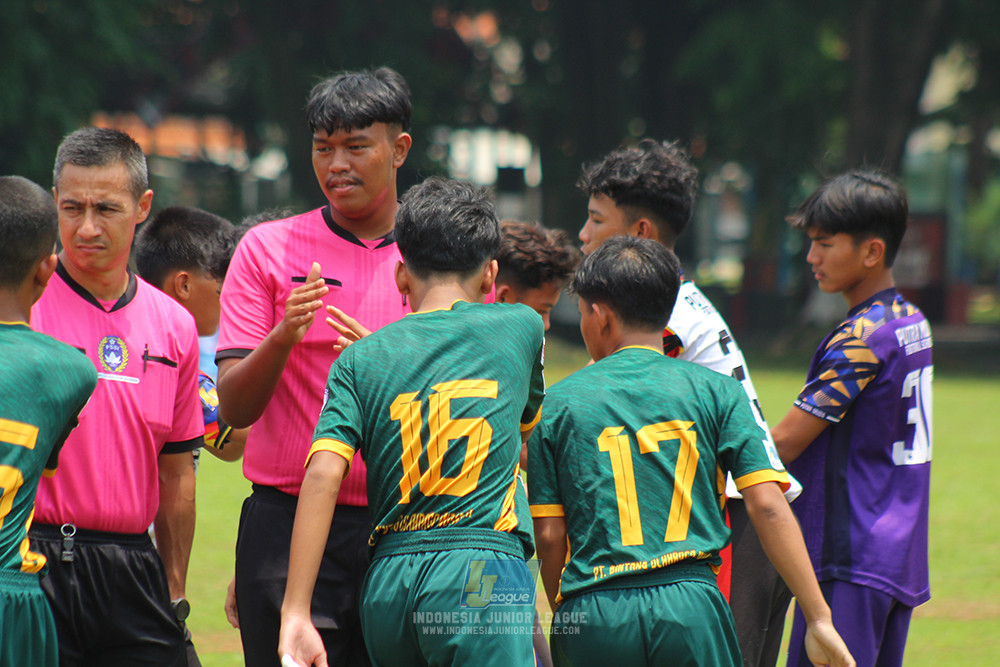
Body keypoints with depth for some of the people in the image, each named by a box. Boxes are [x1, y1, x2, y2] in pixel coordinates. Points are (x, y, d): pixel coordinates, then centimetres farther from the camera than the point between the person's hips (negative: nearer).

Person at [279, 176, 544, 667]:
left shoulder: (361, 360, 9)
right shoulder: (520, 327, 9)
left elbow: (323, 475, -5)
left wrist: (295, 613, -8)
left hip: (387, 586, 3)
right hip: (482, 569, -3)